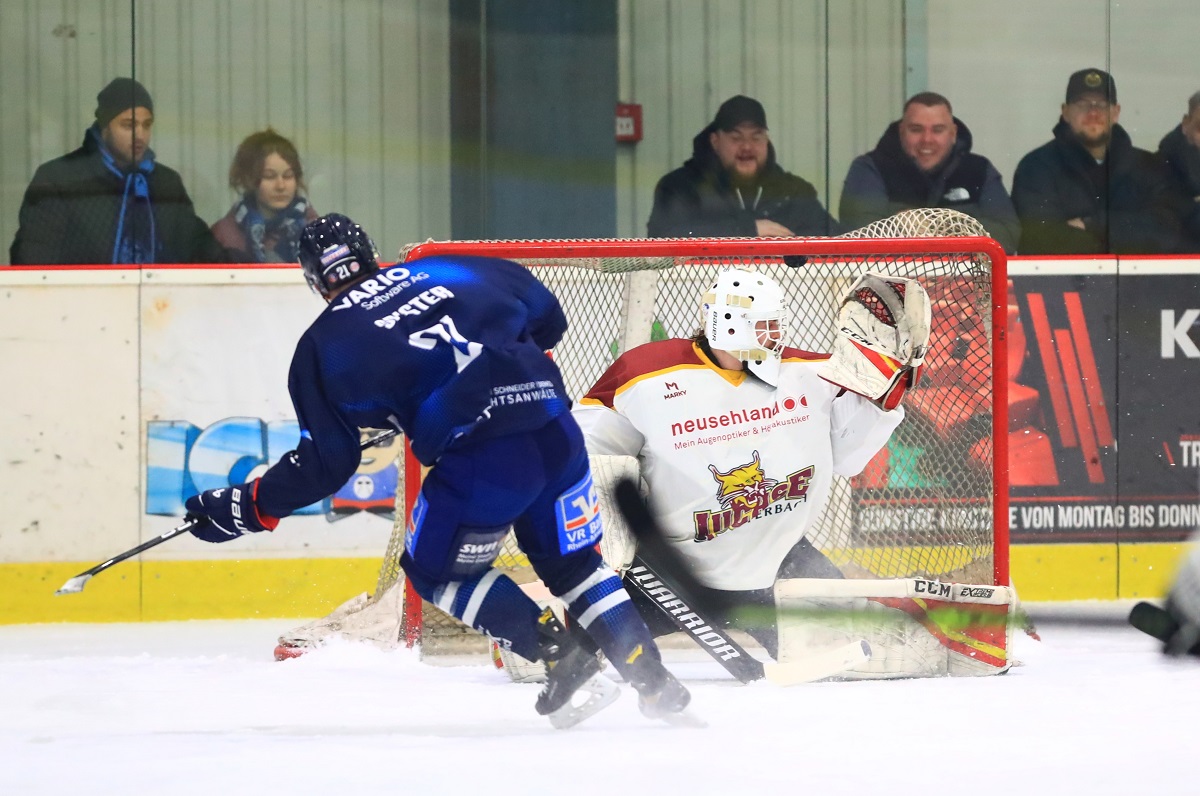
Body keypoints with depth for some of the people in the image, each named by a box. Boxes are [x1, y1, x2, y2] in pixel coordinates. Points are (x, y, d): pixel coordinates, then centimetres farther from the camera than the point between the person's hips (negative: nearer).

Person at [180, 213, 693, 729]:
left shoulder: (324, 346, 10)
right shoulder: (450, 270, 20)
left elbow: (326, 463, 8)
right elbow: (546, 314, 24)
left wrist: (247, 508, 18)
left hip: (479, 456, -5)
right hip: (554, 426, 5)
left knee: (436, 572, 17)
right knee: (572, 563, 22)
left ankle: (559, 652, 3)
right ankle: (655, 681, 17)